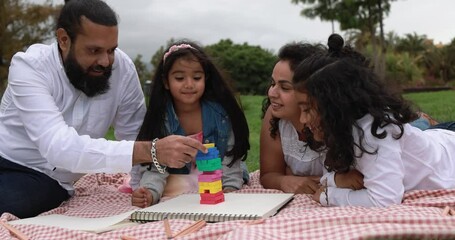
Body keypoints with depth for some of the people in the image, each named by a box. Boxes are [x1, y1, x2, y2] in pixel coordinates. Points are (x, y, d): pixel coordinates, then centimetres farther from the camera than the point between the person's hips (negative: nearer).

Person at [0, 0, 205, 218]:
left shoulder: (122, 68, -11)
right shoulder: (29, 67, -20)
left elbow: (135, 137, 0)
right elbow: (58, 147, -36)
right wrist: (150, 151, -44)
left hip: (54, 184, 2)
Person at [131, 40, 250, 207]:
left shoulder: (221, 113, -9)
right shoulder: (160, 118, -9)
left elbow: (231, 155, -4)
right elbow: (155, 167, -15)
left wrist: (231, 188, -19)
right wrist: (150, 193, -34)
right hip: (175, 182, 0)